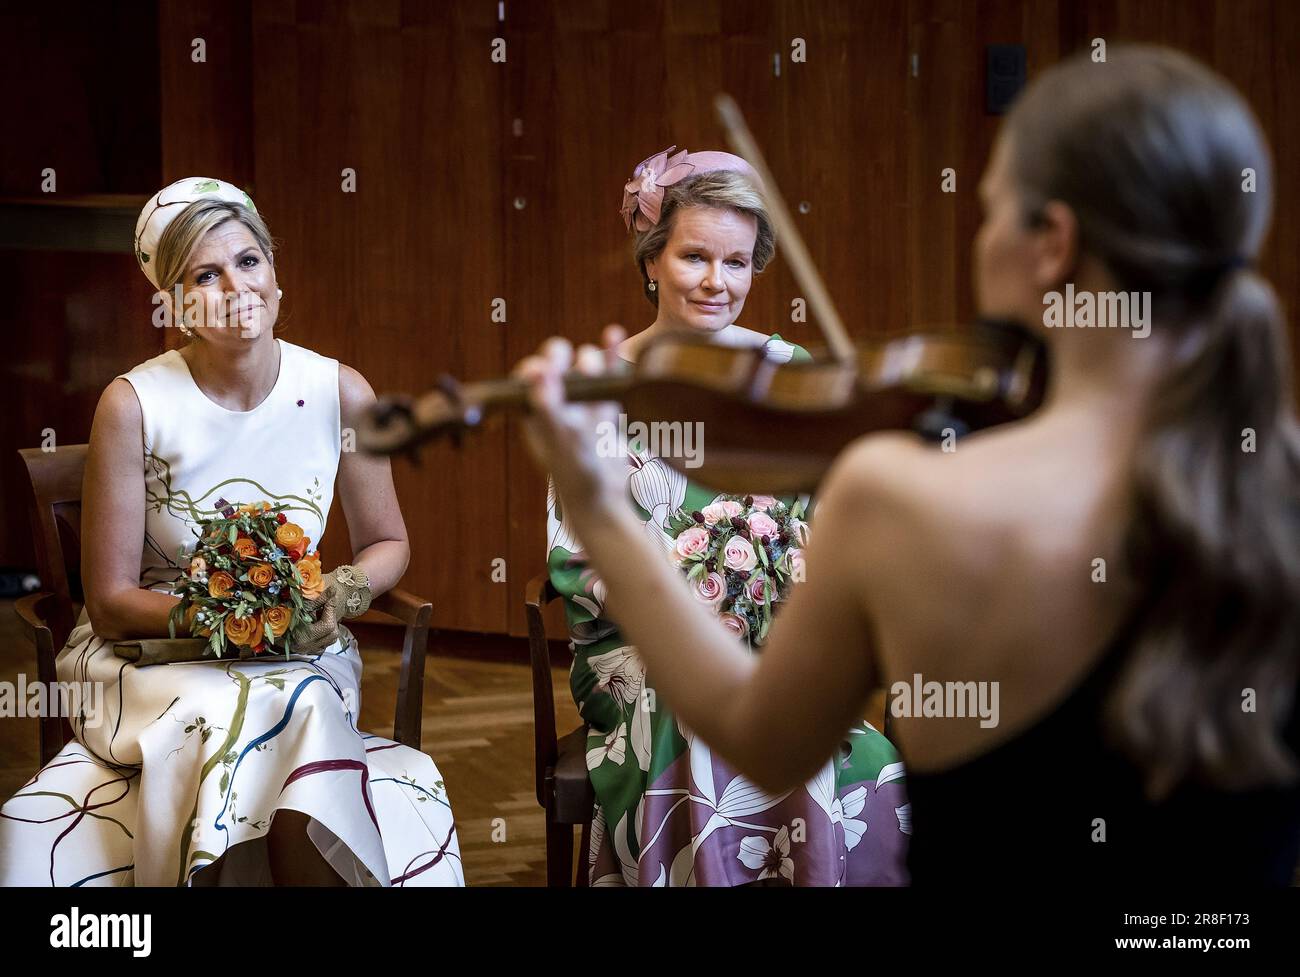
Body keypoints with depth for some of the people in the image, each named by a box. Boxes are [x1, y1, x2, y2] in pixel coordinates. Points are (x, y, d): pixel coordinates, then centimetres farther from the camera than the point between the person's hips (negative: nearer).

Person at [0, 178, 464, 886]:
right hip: (151, 656, -1)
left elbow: (387, 543, 11)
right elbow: (110, 600, -7)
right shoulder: (135, 404, -10)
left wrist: (343, 592, -11)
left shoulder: (340, 394, -4)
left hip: (299, 658, 2)